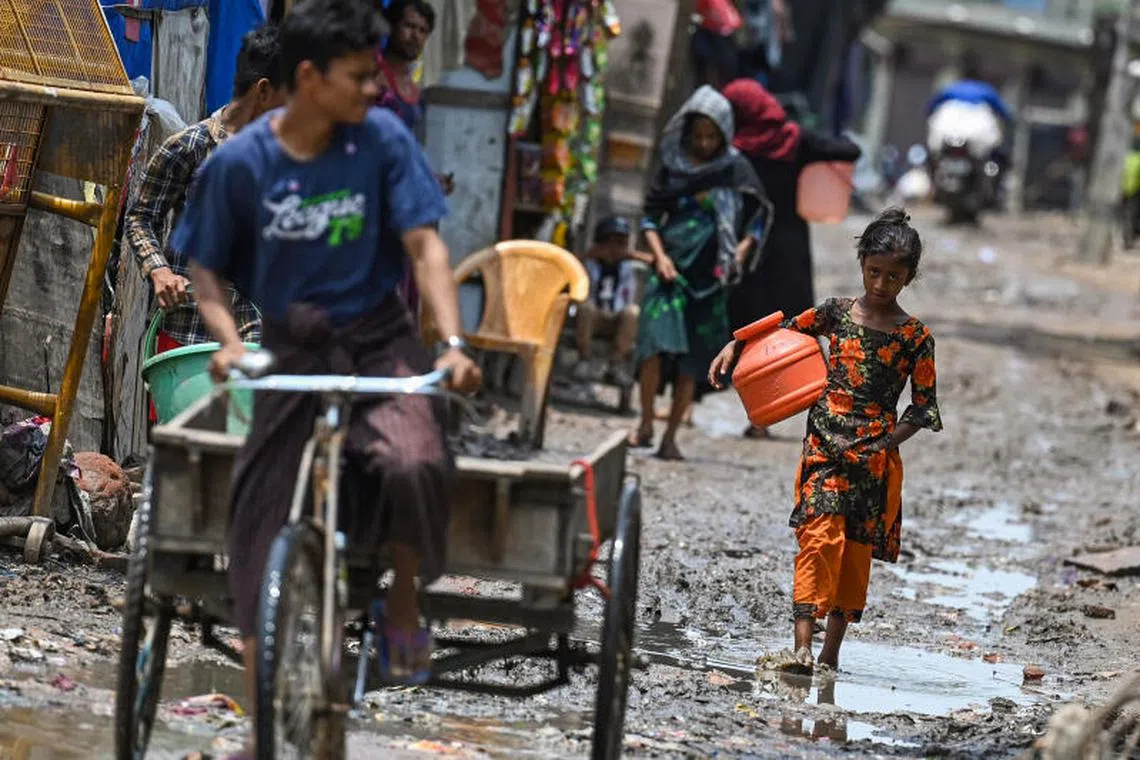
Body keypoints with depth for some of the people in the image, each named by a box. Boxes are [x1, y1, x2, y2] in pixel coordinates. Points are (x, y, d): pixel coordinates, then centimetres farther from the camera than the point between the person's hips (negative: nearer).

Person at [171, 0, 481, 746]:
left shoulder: (382, 138, -8)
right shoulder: (240, 163, -9)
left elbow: (424, 244, -9)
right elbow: (207, 268, 2)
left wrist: (454, 342, -22)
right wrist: (229, 340, -16)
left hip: (379, 337, -1)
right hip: (293, 348, 1)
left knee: (415, 463, -30)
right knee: (265, 523, -3)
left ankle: (404, 605, 0)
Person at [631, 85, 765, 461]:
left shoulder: (736, 170, 4)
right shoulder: (673, 165, 6)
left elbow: (753, 220, 7)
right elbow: (651, 215, 10)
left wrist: (740, 254, -10)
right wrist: (659, 255, -5)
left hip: (711, 275, 0)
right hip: (672, 268, 0)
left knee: (692, 360, -1)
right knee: (656, 341, -17)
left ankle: (670, 437, 6)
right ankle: (646, 424, -1)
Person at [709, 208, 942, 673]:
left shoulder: (915, 337, 2)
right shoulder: (836, 314, 5)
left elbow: (923, 407, 3)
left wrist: (883, 446, -8)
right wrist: (735, 346, 2)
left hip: (877, 458, 1)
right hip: (825, 445, -1)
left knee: (856, 552, 4)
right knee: (820, 538, -16)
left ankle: (831, 652, 12)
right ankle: (802, 646, -24)